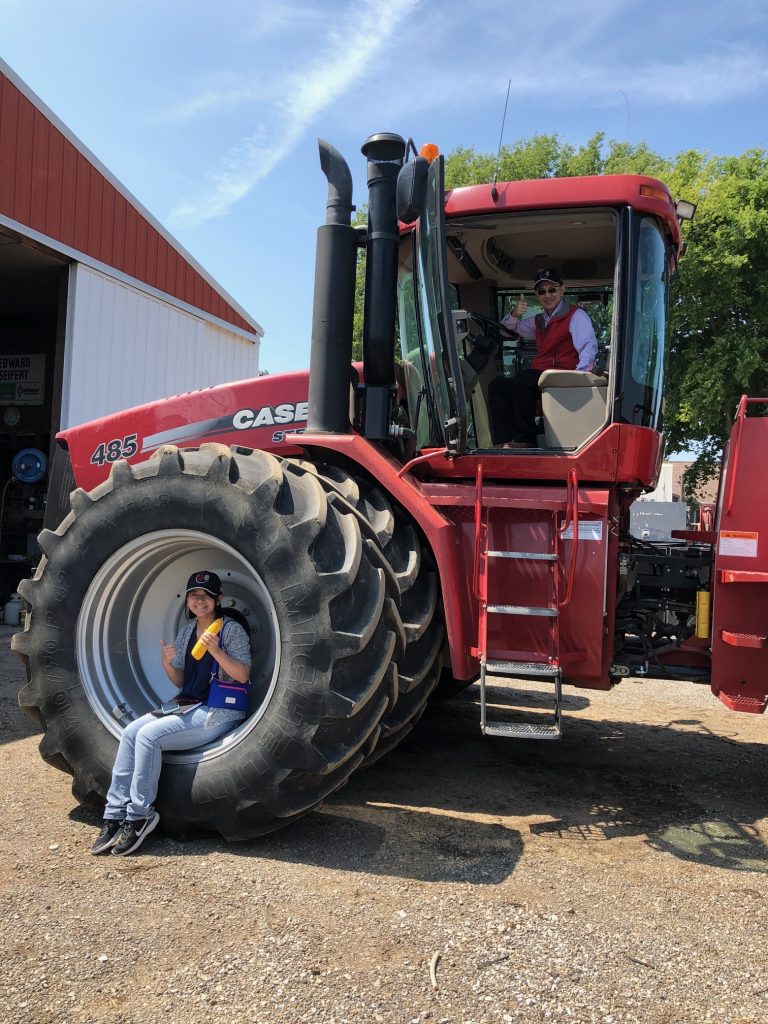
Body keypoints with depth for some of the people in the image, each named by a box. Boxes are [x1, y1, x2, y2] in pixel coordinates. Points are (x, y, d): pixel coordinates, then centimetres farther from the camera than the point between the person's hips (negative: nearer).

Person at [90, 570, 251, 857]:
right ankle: (115, 815, -8)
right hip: (186, 705, 7)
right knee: (130, 732, -13)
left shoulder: (231, 629, -5)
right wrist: (167, 663, -5)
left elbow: (242, 675, -12)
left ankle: (139, 816, -11)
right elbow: (180, 682, 16)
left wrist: (216, 650, -24)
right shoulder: (187, 631, 15)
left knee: (148, 735, -23)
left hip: (220, 712, -7)